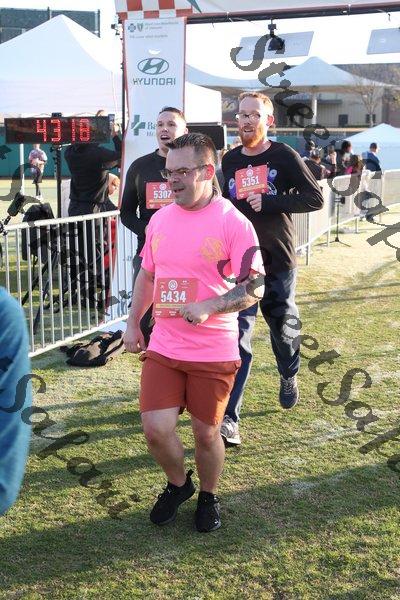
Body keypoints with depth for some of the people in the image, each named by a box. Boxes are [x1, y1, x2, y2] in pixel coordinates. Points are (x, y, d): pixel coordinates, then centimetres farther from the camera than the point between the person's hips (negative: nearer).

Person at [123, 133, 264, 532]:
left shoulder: (233, 222, -11)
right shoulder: (159, 219, 7)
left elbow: (255, 287, -13)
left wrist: (208, 307, -26)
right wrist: (133, 324, 15)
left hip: (214, 352, -4)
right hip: (163, 348, 4)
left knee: (206, 433, 8)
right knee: (156, 430, -2)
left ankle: (208, 497, 37)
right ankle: (177, 484, 30)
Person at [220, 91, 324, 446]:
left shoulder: (284, 156, -6)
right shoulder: (230, 161, 6)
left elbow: (316, 198, -12)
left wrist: (269, 202, -22)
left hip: (278, 261, -1)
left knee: (283, 328, 16)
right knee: (237, 337, -8)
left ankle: (289, 378, 47)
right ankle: (229, 418, -7)